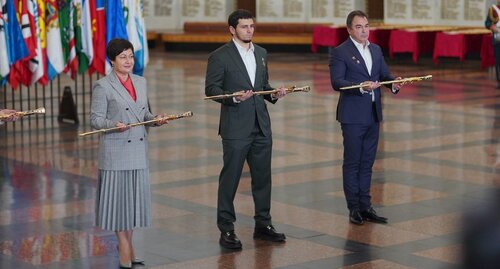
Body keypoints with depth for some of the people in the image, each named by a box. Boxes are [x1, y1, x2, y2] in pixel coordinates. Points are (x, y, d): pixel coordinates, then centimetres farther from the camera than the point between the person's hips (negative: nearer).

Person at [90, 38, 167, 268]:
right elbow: (95, 119, -8)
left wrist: (154, 119, -1)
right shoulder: (102, 86, -7)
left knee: (136, 195, 8)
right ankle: (125, 249, 8)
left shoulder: (140, 82, 12)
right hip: (115, 151, -6)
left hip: (138, 150, 6)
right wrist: (114, 125, -25)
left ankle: (127, 245, 19)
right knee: (118, 196, -1)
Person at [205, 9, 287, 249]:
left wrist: (274, 94, 0)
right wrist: (233, 97, -24)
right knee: (230, 178, 0)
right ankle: (226, 230, 7)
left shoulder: (261, 53, 13)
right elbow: (210, 89, -9)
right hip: (235, 128, -6)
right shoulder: (220, 56, -7)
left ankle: (263, 224, 23)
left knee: (262, 176, 11)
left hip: (261, 126, 6)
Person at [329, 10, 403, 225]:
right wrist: (361, 86, -30)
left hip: (373, 115, 6)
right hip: (353, 116, -6)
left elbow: (385, 74, 10)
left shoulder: (376, 50, 13)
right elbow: (336, 82, -17)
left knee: (367, 163, 11)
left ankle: (365, 206, 17)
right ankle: (354, 208, 8)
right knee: (352, 163, 1)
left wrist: (394, 83, -12)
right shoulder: (340, 52, -8)